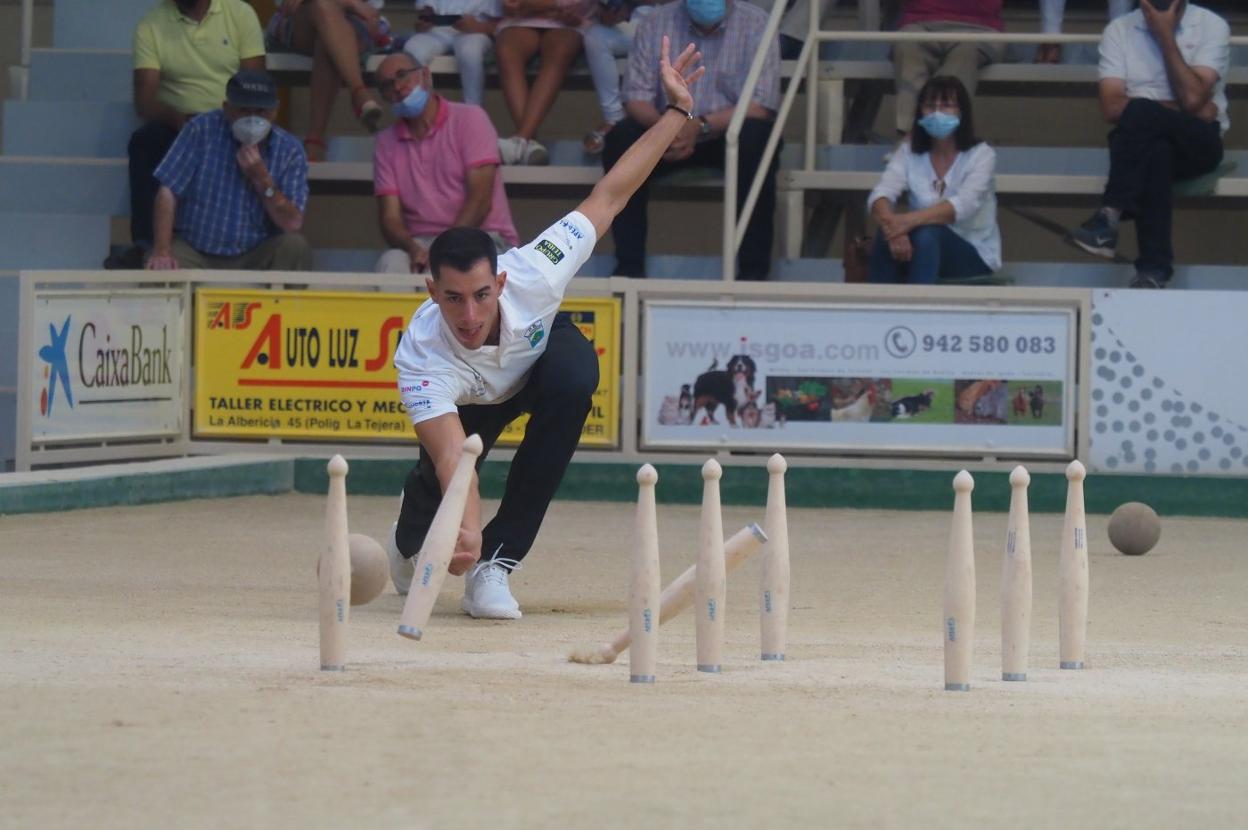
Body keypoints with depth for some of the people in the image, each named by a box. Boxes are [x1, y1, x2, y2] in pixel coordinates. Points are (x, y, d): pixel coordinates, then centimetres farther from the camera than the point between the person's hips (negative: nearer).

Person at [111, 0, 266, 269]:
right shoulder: (151, 25, 0)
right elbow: (144, 101, -8)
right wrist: (177, 119, -30)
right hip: (177, 123, 0)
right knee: (143, 142, -32)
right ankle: (144, 242, -37)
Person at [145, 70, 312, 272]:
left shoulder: (290, 150, -3)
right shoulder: (202, 130, -6)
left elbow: (292, 224, -10)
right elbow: (168, 192, -11)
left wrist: (262, 179, -22)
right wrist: (162, 252, -20)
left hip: (254, 258, 2)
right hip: (194, 252, -2)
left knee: (295, 248, -26)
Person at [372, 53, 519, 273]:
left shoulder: (469, 119, 2)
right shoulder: (386, 145, 15)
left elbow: (480, 200, -7)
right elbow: (390, 218, 5)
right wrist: (413, 249, -19)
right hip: (420, 244, 3)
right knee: (391, 263, -33)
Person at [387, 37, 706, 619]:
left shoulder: (530, 276, -38)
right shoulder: (421, 356, -43)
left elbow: (608, 197, -26)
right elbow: (451, 453, -53)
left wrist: (677, 111, -28)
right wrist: (466, 529, -72)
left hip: (543, 350, 0)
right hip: (467, 397, 1)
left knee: (575, 376, -32)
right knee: (437, 482, -15)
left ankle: (497, 563, -27)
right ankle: (411, 538, 30)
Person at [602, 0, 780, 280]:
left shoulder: (755, 23, -9)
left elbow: (761, 106, -16)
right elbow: (636, 97, -5)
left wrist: (701, 126, -31)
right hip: (672, 137, 2)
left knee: (755, 138, -34)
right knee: (621, 139, -25)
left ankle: (753, 270, -26)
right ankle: (629, 266, -18)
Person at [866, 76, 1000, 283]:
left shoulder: (981, 155, -10)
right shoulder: (909, 152, 1)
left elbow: (964, 205, -27)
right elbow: (881, 195, -15)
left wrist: (909, 220, -42)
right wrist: (891, 223, -40)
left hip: (974, 255, -3)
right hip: (925, 252, 3)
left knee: (927, 234, -35)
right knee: (887, 235, -30)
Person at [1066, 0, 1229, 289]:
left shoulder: (1212, 26, -3)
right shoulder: (1119, 30, 3)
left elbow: (1192, 99, -15)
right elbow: (1112, 108, -6)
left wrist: (1165, 36, -15)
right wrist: (1181, 110, -12)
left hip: (1196, 142, -2)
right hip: (1140, 141, 2)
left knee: (1142, 113, -35)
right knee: (1156, 151, -37)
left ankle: (1110, 215, -33)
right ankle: (1154, 269, -40)